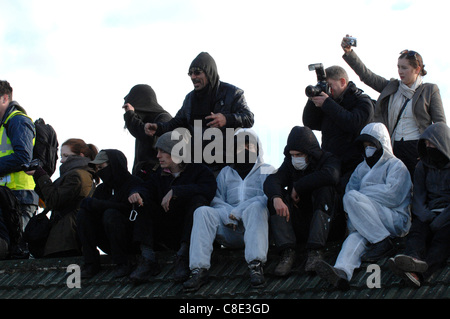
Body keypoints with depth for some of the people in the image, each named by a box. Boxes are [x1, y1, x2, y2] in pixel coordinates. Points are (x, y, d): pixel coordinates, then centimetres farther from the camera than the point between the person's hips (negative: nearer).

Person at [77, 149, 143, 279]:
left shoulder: (134, 183, -10)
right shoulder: (102, 189, 13)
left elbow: (127, 209, -25)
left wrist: (94, 204, -19)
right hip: (109, 244, 7)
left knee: (110, 214, -31)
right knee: (83, 213, -11)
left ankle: (123, 263, -21)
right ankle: (91, 262, -12)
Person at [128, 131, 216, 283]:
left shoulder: (199, 170, -2)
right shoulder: (160, 174, 18)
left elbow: (207, 190, -22)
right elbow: (147, 189, 3)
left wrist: (175, 192, -25)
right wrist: (137, 193, -22)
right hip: (167, 235, 5)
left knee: (198, 200, -28)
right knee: (144, 204, -9)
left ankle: (183, 256, -35)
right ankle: (148, 259, -25)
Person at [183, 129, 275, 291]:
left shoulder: (266, 171, 16)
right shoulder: (226, 172, 27)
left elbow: (267, 198, -4)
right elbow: (215, 199, 11)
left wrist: (237, 212, -16)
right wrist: (227, 214, -12)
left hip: (255, 228, -3)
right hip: (230, 232, 3)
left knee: (255, 206, -33)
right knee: (202, 212, -22)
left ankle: (256, 266, -47)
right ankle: (199, 269, -36)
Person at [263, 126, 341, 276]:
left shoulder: (328, 160, -1)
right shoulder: (290, 164, 9)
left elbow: (331, 176, -27)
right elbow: (272, 181, -11)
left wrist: (297, 187, -18)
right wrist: (276, 198, -35)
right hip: (297, 228, 3)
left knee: (325, 189, -26)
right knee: (276, 196, -16)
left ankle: (315, 251, -35)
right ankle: (287, 252, -32)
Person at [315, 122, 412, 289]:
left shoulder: (396, 166, 7)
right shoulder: (362, 168, 27)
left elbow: (392, 195, -9)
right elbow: (351, 187, 12)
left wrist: (361, 195, -2)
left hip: (397, 220, -5)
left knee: (352, 197, -24)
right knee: (356, 236, -31)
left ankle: (383, 244, -23)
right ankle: (342, 271, -61)